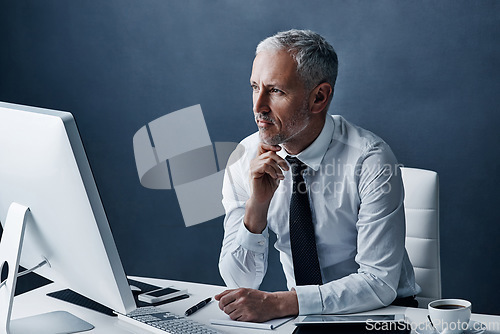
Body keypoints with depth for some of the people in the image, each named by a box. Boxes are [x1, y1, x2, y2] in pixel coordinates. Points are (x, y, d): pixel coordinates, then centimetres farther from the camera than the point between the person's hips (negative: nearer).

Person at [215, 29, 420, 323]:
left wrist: (276, 303, -29)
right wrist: (257, 205, -24)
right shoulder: (245, 160, -7)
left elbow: (379, 283, -21)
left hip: (383, 315, -2)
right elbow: (240, 282, -8)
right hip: (297, 310, 2)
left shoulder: (370, 161, -19)